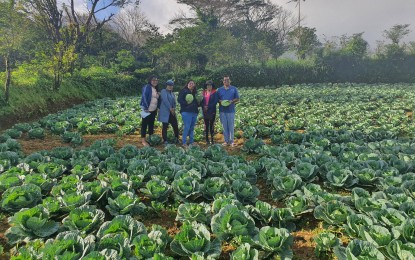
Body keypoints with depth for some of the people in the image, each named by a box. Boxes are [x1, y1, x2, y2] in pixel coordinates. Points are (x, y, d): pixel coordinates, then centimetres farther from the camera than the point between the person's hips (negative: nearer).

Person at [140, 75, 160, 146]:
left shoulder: (155, 89, 16)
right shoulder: (147, 87, -9)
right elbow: (144, 97, -17)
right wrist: (146, 108, -21)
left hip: (153, 110, 8)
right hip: (147, 110, -8)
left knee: (151, 124, 14)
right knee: (144, 124, -1)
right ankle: (143, 140, 4)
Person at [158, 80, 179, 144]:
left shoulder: (172, 93, 19)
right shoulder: (163, 91, -3)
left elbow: (174, 102, 14)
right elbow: (165, 100, -15)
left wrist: (174, 108, -5)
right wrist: (170, 108, -15)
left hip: (172, 112, 6)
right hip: (165, 112, -6)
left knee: (175, 125, 4)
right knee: (165, 126, -1)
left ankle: (176, 138, 20)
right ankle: (165, 140, 7)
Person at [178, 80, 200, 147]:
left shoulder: (195, 93, 20)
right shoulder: (183, 91, 1)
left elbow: (197, 102, 25)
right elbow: (179, 99, -7)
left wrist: (198, 104, 3)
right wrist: (186, 103, -20)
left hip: (194, 112, 7)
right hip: (186, 112, -7)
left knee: (192, 128, 10)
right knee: (187, 127, -11)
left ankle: (191, 142, 18)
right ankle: (183, 142, -4)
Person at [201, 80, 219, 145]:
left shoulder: (215, 93, 1)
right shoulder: (203, 92, 12)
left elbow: (215, 101, -8)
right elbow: (202, 101, 11)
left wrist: (208, 107, -14)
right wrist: (204, 106, -8)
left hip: (212, 111, -3)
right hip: (205, 111, 3)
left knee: (211, 125, -2)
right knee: (206, 125, 5)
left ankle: (212, 139, 4)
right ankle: (207, 140, 11)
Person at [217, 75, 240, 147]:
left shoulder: (234, 89, 6)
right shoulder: (219, 89, 10)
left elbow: (237, 99, 6)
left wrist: (232, 101, -12)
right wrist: (220, 101, -11)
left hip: (231, 110, -1)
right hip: (222, 111, 2)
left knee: (231, 126, 0)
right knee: (224, 126, 5)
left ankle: (231, 141, 8)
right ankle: (226, 141, 12)